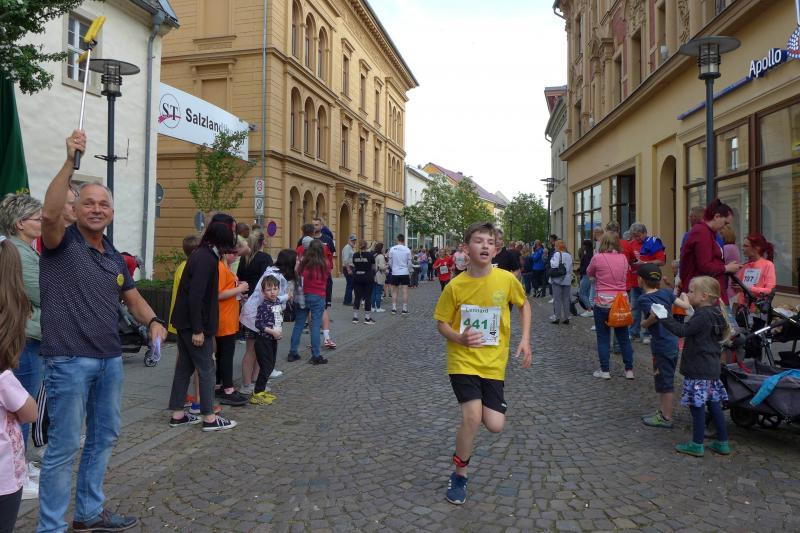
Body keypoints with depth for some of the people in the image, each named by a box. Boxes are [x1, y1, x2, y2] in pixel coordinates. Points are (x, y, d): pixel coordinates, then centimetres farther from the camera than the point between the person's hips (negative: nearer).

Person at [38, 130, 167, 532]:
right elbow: (49, 213, -28)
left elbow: (133, 298, 17)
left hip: (110, 359, 8)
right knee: (64, 446, -2)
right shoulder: (61, 243, -7)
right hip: (69, 360, -7)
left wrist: (153, 321, -3)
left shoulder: (115, 257, 13)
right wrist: (71, 162, -35)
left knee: (104, 438, 18)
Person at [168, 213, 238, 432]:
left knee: (184, 367, 15)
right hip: (194, 324, -10)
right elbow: (196, 296, -24)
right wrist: (198, 330, -21)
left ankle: (177, 414, 24)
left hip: (185, 323, 10)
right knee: (206, 369, 0)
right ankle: (209, 418, 10)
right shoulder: (206, 258, -20)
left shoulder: (204, 254, 10)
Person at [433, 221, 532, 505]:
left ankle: (481, 406, 33)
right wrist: (459, 338, -21)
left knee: (495, 426, -3)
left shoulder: (507, 279, -8)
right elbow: (441, 323, -1)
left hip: (493, 362, 2)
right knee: (471, 417, -16)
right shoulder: (455, 286, -12)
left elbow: (524, 304, 11)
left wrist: (525, 338, 1)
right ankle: (459, 475, 9)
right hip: (463, 360, -2)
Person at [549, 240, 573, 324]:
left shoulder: (557, 254, -10)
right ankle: (566, 317, 12)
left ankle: (557, 317, 2)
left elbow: (554, 265, -22)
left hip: (557, 280, -5)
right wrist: (570, 278, 17)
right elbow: (571, 268, 10)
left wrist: (551, 260, -3)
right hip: (567, 280, 5)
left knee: (557, 299, 0)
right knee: (566, 299, 9)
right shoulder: (569, 255, 8)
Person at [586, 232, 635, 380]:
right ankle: (629, 370, 17)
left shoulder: (597, 258, -10)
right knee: (623, 337, 13)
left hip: (602, 302, -4)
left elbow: (589, 273, 6)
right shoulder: (623, 258, 1)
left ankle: (605, 370, 10)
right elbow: (625, 274, 14)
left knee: (603, 338, 6)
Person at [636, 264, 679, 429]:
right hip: (673, 342, 8)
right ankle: (662, 411, 32)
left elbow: (655, 314, -30)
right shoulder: (666, 292, 4)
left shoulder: (644, 299, -15)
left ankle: (666, 418, 15)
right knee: (663, 379, 20)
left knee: (665, 381, 4)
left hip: (661, 346, -8)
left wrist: (645, 323, -15)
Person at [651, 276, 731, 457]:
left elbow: (682, 330, -24)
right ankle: (722, 443, 23)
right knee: (714, 404, 15)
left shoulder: (702, 316, -19)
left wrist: (664, 317, -22)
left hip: (699, 371, -10)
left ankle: (697, 445, 8)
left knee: (697, 406, -1)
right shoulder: (714, 314, 9)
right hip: (712, 368, 10)